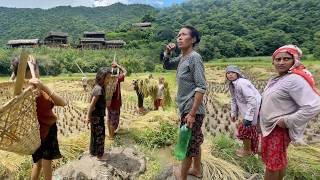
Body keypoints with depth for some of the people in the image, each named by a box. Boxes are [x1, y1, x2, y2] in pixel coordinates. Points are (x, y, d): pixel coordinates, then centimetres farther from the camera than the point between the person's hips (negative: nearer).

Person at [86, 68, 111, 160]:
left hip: (98, 115, 9)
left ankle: (94, 152, 37)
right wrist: (88, 116, -17)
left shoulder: (99, 87, 5)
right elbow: (92, 104, -22)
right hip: (97, 116, -9)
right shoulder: (99, 89, -24)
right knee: (100, 135, 5)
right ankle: (99, 155, 20)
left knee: (95, 134, 21)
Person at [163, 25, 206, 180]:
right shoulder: (181, 58, 7)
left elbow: (201, 88, -21)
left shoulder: (194, 57, -17)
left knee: (187, 143, 8)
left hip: (192, 110, -8)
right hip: (186, 108, 8)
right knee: (194, 141, 22)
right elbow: (166, 65, 24)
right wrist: (167, 52, 4)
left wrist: (192, 113, -23)